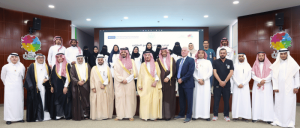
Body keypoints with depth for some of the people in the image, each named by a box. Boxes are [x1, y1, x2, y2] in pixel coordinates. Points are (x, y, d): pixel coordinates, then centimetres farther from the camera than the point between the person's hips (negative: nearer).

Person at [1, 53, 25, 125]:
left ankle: (19, 117, 11)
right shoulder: (6, 67, -2)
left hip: (19, 88, 2)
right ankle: (9, 119, 5)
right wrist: (7, 84, 15)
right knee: (9, 102, -2)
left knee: (19, 102, 3)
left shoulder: (22, 67, 2)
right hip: (9, 88, -2)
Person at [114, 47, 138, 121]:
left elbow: (134, 73, 2)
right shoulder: (117, 62, 11)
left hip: (129, 83, 0)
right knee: (119, 98, -4)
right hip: (119, 84, 1)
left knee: (130, 98, -3)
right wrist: (122, 80, -11)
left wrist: (127, 80, -8)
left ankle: (130, 115, 1)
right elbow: (116, 73, 2)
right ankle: (119, 115, 1)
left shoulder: (131, 62, 9)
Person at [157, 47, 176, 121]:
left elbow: (174, 70, 0)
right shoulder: (158, 60, 10)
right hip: (162, 81, 0)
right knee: (163, 98, -1)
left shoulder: (172, 59, 8)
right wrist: (163, 78, -8)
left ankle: (169, 114, 6)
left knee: (170, 97, 0)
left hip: (170, 81, 0)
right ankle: (162, 114, 5)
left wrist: (168, 77, -12)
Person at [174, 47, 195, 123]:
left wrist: (182, 79, -15)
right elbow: (177, 71, 15)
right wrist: (178, 79, -3)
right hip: (180, 83, 6)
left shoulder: (191, 60, -6)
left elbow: (190, 72, -15)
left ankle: (189, 116, 8)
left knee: (189, 100, 1)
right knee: (181, 100, 14)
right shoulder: (178, 61, 15)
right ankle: (181, 114, 26)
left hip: (188, 83, -6)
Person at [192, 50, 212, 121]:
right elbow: (193, 72, 2)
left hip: (206, 82, 1)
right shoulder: (195, 62, 8)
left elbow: (210, 72, 4)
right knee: (197, 97, -3)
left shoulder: (208, 62, 10)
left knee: (206, 97, -2)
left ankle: (206, 115, 2)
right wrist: (198, 80, -8)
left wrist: (203, 79, -6)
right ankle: (196, 114, 1)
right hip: (197, 82, 0)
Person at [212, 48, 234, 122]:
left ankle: (226, 115, 15)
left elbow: (231, 72, -1)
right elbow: (214, 72, -3)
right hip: (217, 83, -1)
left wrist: (225, 81, -9)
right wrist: (220, 81, -11)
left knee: (226, 100, 5)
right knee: (216, 100, 1)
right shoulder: (215, 62, 4)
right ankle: (215, 115, 9)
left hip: (226, 84, 1)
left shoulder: (230, 62, 7)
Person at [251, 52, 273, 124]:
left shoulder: (269, 65, 5)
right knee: (256, 101, -1)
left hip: (267, 86, -1)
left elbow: (270, 75, -3)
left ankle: (268, 118, -2)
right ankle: (256, 117, 1)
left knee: (267, 101, -4)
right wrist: (260, 80, -12)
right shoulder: (255, 65, 10)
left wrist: (263, 81, -9)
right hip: (257, 85, 2)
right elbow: (253, 75, 2)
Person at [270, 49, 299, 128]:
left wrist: (296, 86, -2)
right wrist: (275, 87, -1)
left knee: (289, 104, -1)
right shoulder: (276, 65, 5)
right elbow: (274, 77, 4)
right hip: (279, 88, 2)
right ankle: (278, 120, 10)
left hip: (289, 88, -1)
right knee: (278, 104, 3)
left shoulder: (293, 64, 2)